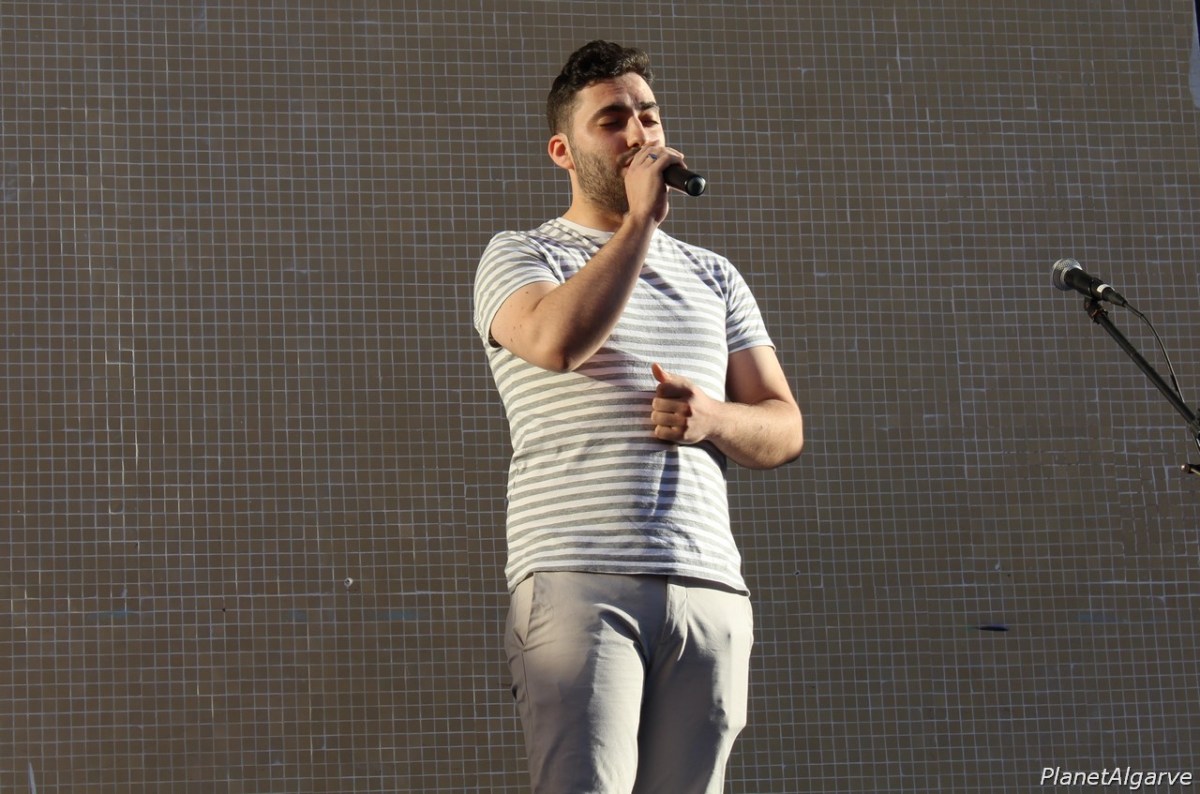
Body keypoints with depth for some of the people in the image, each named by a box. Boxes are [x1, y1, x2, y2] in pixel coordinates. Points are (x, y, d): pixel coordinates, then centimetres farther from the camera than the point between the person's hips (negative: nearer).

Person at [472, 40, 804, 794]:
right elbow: (559, 339, -15)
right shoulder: (520, 256, 10)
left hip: (710, 589, 5)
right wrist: (641, 218, -8)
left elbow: (784, 428, 18)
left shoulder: (713, 275, 24)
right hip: (579, 583, -4)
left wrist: (712, 419, -4)